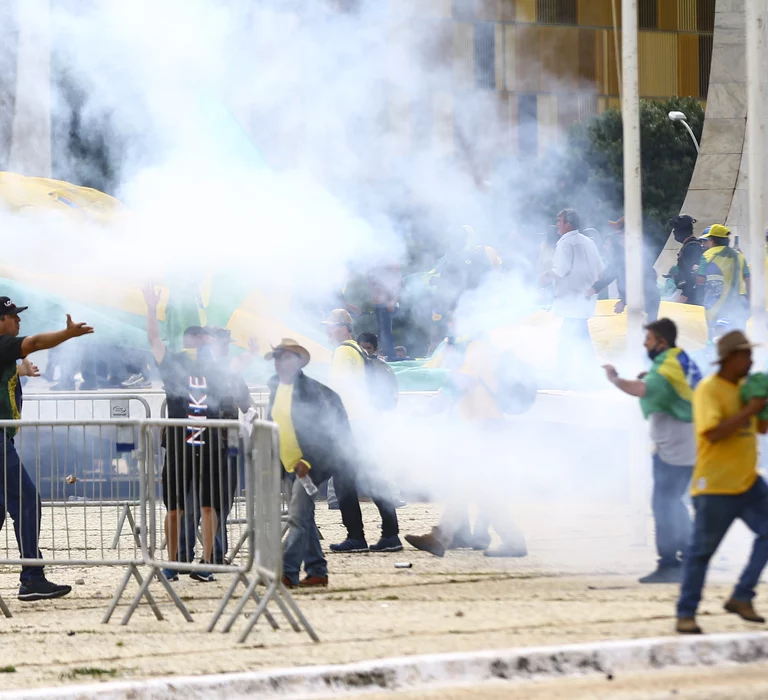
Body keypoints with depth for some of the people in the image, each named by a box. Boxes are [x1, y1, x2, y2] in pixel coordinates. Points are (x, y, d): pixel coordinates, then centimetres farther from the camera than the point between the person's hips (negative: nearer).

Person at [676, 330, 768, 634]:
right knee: (701, 550, 0)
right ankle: (685, 615, 8)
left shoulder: (743, 387, 11)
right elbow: (713, 432, -25)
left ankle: (741, 598, 5)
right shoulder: (708, 390, -13)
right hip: (715, 485, -7)